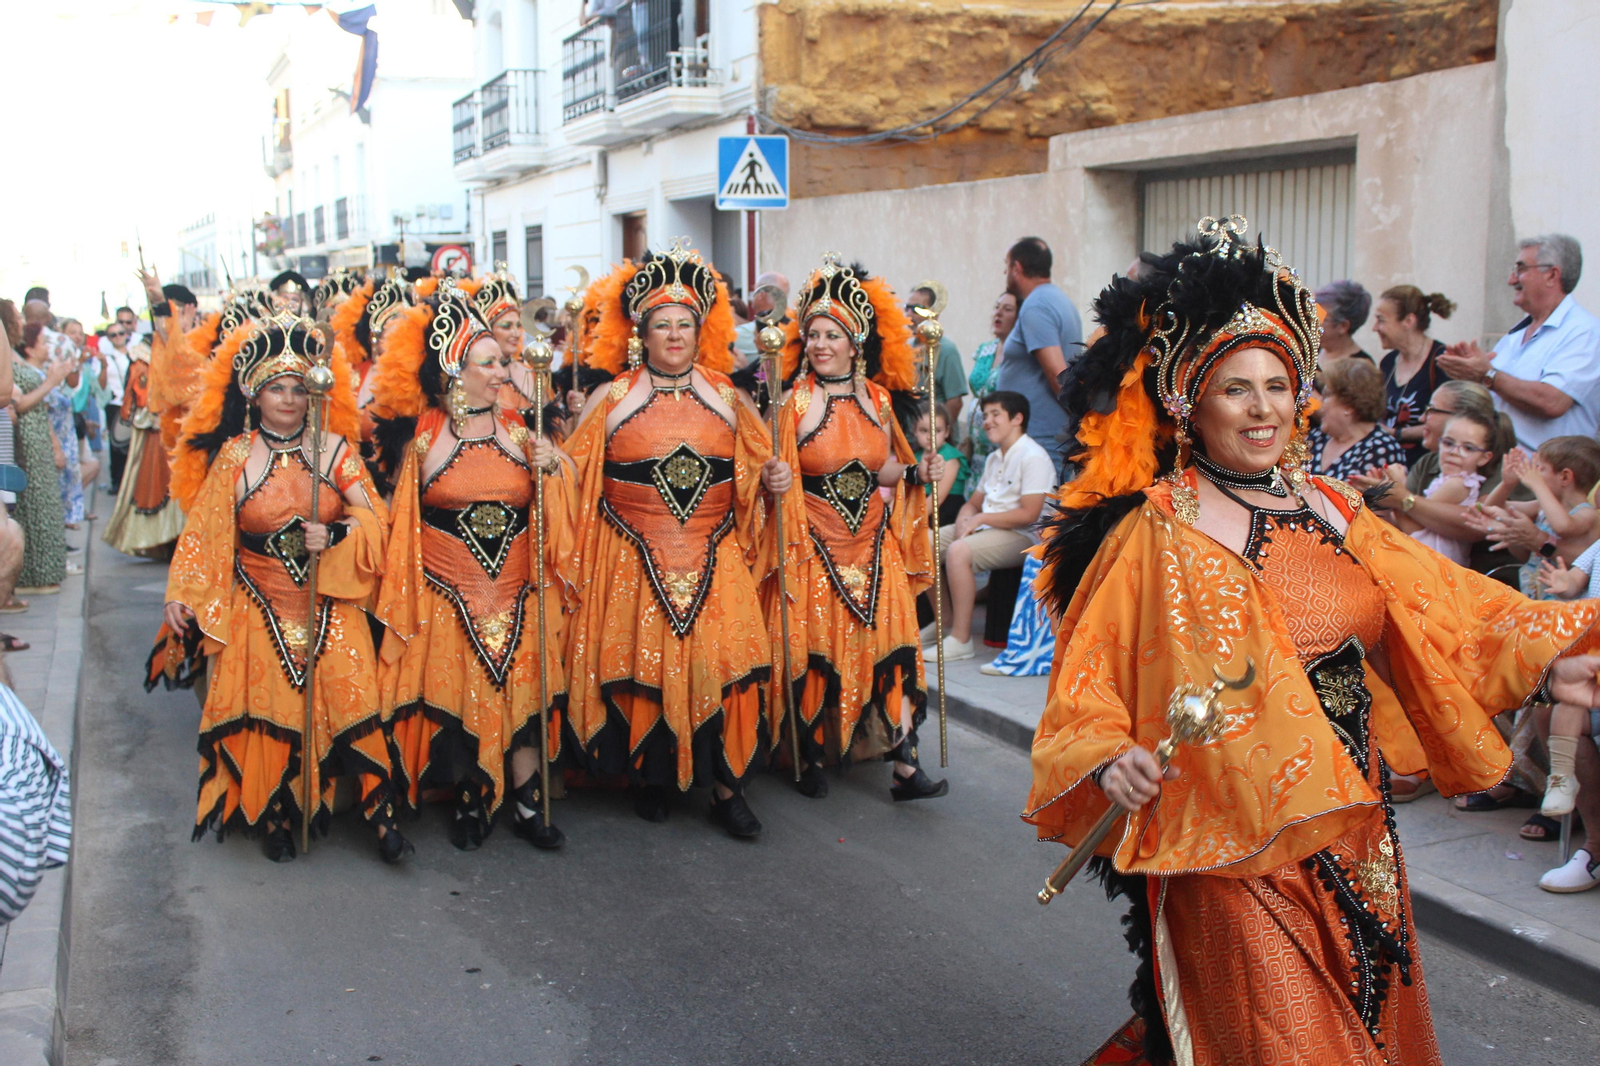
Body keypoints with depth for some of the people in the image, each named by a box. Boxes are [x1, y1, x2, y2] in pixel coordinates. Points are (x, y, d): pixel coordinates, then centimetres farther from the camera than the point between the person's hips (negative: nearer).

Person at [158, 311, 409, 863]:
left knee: (353, 697, -9)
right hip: (260, 606, 0)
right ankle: (274, 818, 11)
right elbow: (205, 533, 2)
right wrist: (181, 596, -5)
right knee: (270, 709, -3)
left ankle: (381, 813, -4)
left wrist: (335, 535, -18)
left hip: (330, 604, 0)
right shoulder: (234, 456, 1)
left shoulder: (332, 447, 2)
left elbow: (375, 517, 0)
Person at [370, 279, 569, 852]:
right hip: (448, 594, -2)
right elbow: (404, 519, 7)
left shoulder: (516, 430, 4)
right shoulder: (423, 435, -2)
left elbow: (551, 514, 4)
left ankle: (526, 803, 11)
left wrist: (551, 470, -10)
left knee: (520, 689, 2)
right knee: (457, 696, 2)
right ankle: (471, 801, 18)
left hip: (516, 592, 2)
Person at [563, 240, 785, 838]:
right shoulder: (612, 399, 6)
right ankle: (650, 778, 17)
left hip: (714, 560, 1)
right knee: (643, 660, -1)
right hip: (635, 560, -1)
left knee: (720, 659, -6)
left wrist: (774, 478, -1)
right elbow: (573, 473, 9)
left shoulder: (724, 397, 11)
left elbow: (755, 470, 18)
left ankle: (726, 787, 4)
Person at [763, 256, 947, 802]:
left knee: (891, 645, -2)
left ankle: (904, 765, 0)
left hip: (873, 545, 3)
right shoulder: (795, 403, -4)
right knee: (815, 652, -1)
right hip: (816, 546, -3)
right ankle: (812, 758, 16)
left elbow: (883, 470, 13)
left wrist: (917, 472, -3)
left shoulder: (877, 397, 6)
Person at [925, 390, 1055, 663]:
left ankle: (961, 640, -27)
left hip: (1022, 536, -9)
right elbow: (974, 502, 19)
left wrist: (980, 518, -16)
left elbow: (1028, 514, -19)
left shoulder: (1033, 457, -11)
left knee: (958, 551, -33)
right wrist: (964, 519, -6)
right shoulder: (994, 458, 19)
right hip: (986, 528, 10)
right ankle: (945, 620, 8)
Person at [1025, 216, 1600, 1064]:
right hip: (1237, 839, -7)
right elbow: (1089, 673, -14)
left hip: (1353, 820, 7)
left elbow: (1439, 601, 12)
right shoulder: (1158, 532, -12)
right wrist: (1110, 757, -30)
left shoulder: (1327, 507, 6)